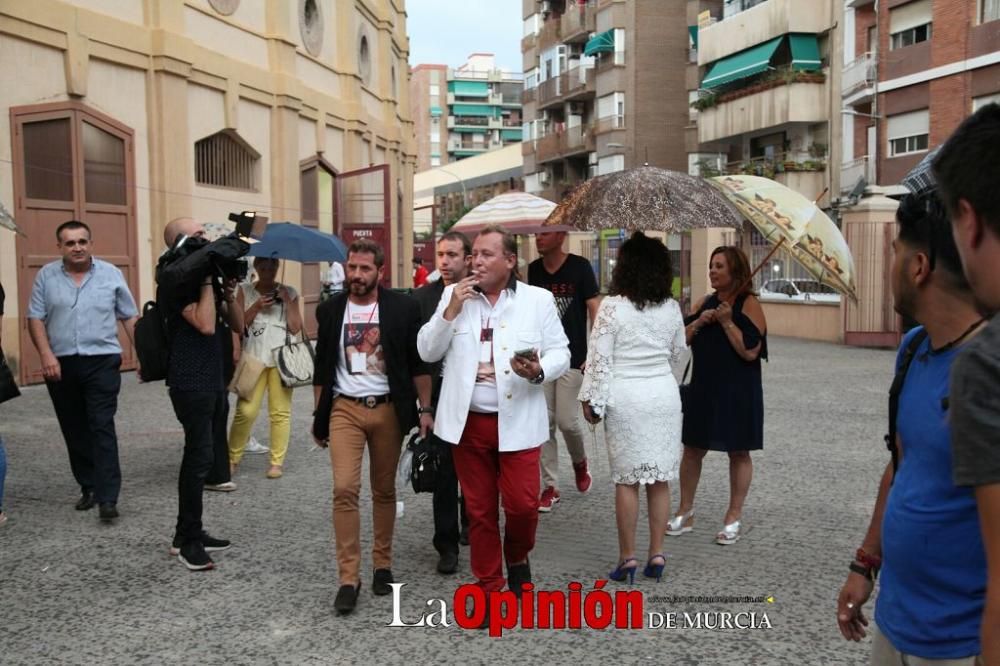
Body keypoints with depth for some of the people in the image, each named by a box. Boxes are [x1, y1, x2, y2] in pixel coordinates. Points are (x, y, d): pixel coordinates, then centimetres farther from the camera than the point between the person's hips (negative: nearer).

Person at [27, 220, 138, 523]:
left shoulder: (111, 274, 1)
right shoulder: (46, 276, 4)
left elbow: (130, 317, 5)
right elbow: (35, 318, 3)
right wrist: (46, 355, -10)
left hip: (102, 361, -2)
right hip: (61, 364, 3)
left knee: (102, 427, -9)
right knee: (74, 431, 10)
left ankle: (107, 497, -11)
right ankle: (88, 487, 24)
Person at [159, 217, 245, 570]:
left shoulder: (203, 275, 15)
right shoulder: (174, 277, -11)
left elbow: (237, 324, 12)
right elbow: (205, 324, -22)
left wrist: (228, 290, -2)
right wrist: (207, 280, -15)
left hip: (214, 380, 9)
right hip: (191, 383, -9)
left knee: (204, 457, 12)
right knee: (200, 457, -10)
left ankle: (189, 534, 21)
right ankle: (188, 541, 0)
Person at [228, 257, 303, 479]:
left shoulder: (288, 293, 10)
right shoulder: (245, 291, 10)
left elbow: (295, 328, 2)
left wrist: (287, 301, -6)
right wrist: (257, 306, -9)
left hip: (281, 360, 1)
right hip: (253, 358, 0)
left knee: (280, 412, 0)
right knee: (246, 410, -6)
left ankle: (277, 462, 7)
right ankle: (233, 458, 10)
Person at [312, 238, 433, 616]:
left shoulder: (402, 308, -2)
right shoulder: (330, 310, 4)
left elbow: (418, 363, 2)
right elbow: (322, 368, 10)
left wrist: (425, 408, -3)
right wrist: (318, 415, 9)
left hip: (388, 409, 0)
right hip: (344, 409, 1)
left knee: (384, 490, 10)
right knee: (344, 489, -10)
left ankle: (383, 565, 25)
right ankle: (348, 578, -3)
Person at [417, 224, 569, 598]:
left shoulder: (538, 299, 1)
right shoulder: (453, 295, 6)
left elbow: (560, 353, 1)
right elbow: (427, 352, 3)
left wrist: (539, 371, -21)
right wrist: (451, 310, -11)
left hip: (518, 421, -1)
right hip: (467, 422, 2)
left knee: (522, 504, -4)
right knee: (479, 509, 10)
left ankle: (517, 558, 28)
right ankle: (489, 585, 26)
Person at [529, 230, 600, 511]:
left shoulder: (579, 267, -6)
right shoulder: (534, 269, 6)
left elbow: (595, 309, -5)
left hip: (572, 357, -4)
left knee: (567, 420, -6)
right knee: (545, 422, 3)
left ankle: (580, 461, 26)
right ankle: (550, 486, 13)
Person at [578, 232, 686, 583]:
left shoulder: (612, 307, -12)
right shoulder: (672, 308, 1)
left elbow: (599, 358, -11)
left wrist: (591, 399, -2)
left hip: (625, 399, -3)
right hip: (664, 395, 4)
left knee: (627, 480, 4)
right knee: (660, 478, 9)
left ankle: (627, 557, 9)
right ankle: (656, 554, 15)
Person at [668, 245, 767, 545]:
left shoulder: (749, 305, -9)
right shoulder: (705, 303, 9)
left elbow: (750, 351, -17)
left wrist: (727, 322, -19)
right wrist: (700, 321, -6)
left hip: (737, 392, -5)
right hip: (703, 388, 6)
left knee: (738, 453, 6)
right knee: (692, 449, 9)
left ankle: (734, 518, 19)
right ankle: (685, 512, 22)